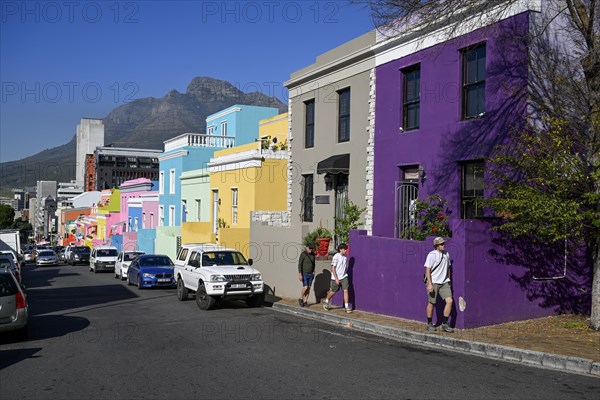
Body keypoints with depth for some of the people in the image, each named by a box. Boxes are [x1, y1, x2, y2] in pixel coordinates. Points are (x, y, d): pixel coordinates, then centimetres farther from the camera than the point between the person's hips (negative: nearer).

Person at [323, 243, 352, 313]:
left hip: (344, 277, 4)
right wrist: (336, 278, -17)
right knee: (333, 291, 11)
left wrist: (346, 275, 16)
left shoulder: (345, 257, 3)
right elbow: (333, 268, -16)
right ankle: (326, 301, 36)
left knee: (346, 290, -9)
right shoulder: (336, 257, -15)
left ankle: (346, 306, -7)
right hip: (336, 278, -4)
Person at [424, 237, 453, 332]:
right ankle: (429, 324, 19)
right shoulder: (432, 255, -10)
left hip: (444, 283, 5)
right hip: (433, 283, -5)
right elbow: (427, 270, -13)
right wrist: (429, 284, -18)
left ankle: (445, 324, 3)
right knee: (431, 303, 3)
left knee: (449, 301, -7)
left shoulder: (446, 254, 10)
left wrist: (449, 281, 19)